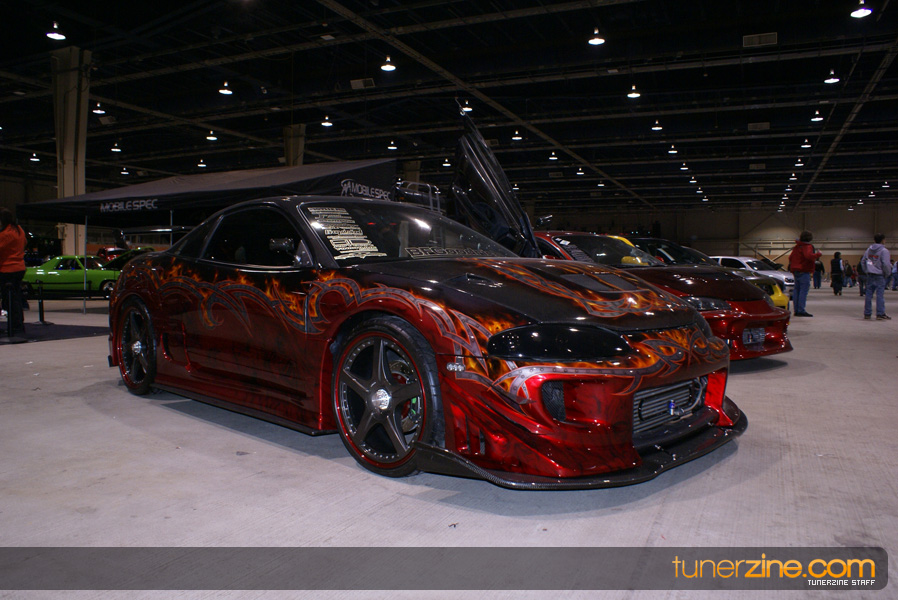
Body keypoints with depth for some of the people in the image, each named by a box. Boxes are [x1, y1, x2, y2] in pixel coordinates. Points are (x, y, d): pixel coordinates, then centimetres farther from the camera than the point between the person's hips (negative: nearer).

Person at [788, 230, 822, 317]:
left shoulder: (796, 247, 16)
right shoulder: (807, 247, -10)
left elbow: (790, 257, 23)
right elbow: (809, 256, -27)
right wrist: (819, 254, -14)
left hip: (795, 271, 9)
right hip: (804, 272, -9)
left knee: (797, 290, 10)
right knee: (804, 290, -10)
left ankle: (796, 310, 12)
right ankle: (801, 310, -15)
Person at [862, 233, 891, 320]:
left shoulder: (869, 249, 9)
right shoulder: (884, 250, -10)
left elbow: (863, 260, 13)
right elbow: (886, 264, -15)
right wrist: (887, 273, -1)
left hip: (870, 275, 6)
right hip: (879, 275, -6)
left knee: (868, 294, 8)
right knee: (880, 294, -3)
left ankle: (867, 313, 12)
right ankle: (880, 314, -3)